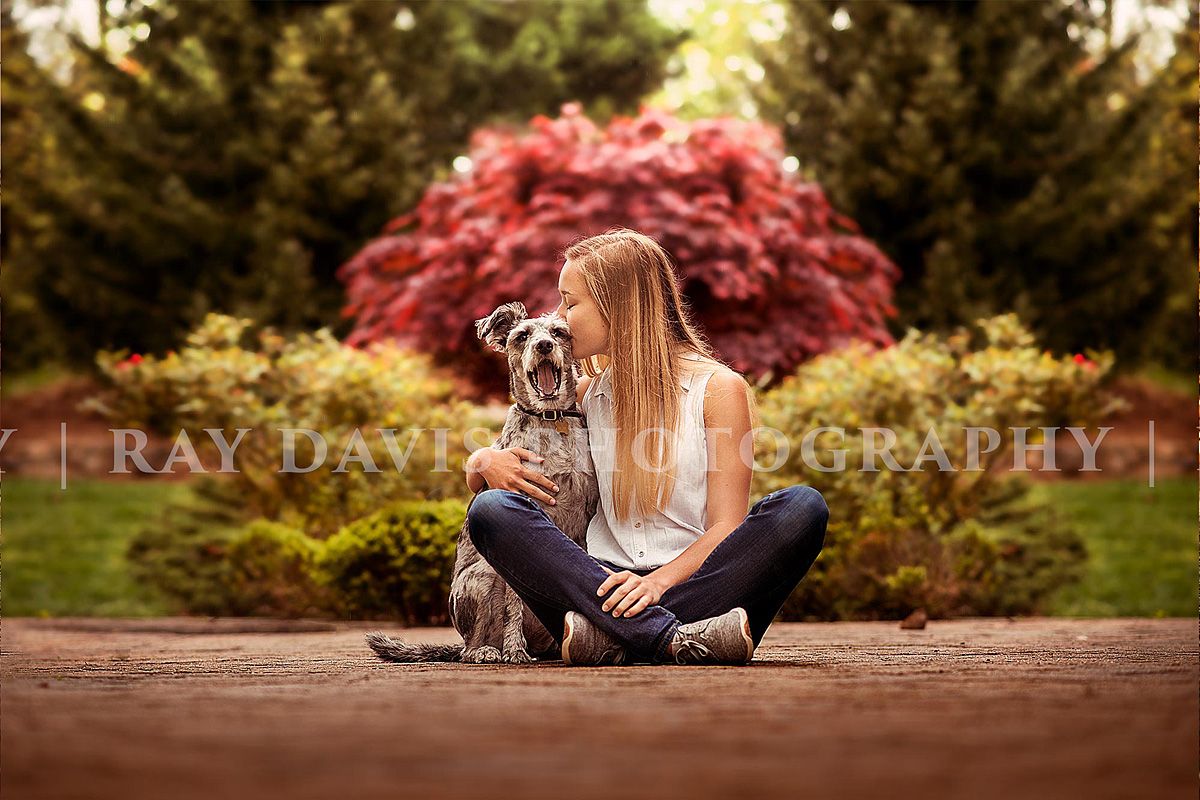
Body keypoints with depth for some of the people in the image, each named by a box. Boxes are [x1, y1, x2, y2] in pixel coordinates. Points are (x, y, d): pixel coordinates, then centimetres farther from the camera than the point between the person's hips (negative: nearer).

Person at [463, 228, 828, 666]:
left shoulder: (718, 388, 5)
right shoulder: (586, 396, 18)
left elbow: (727, 527, -4)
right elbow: (476, 471, 25)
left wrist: (660, 580, -24)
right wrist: (486, 462, -1)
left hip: (694, 582, -3)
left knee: (801, 507, -29)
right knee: (491, 509, -22)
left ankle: (612, 639, -37)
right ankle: (673, 641, -38)